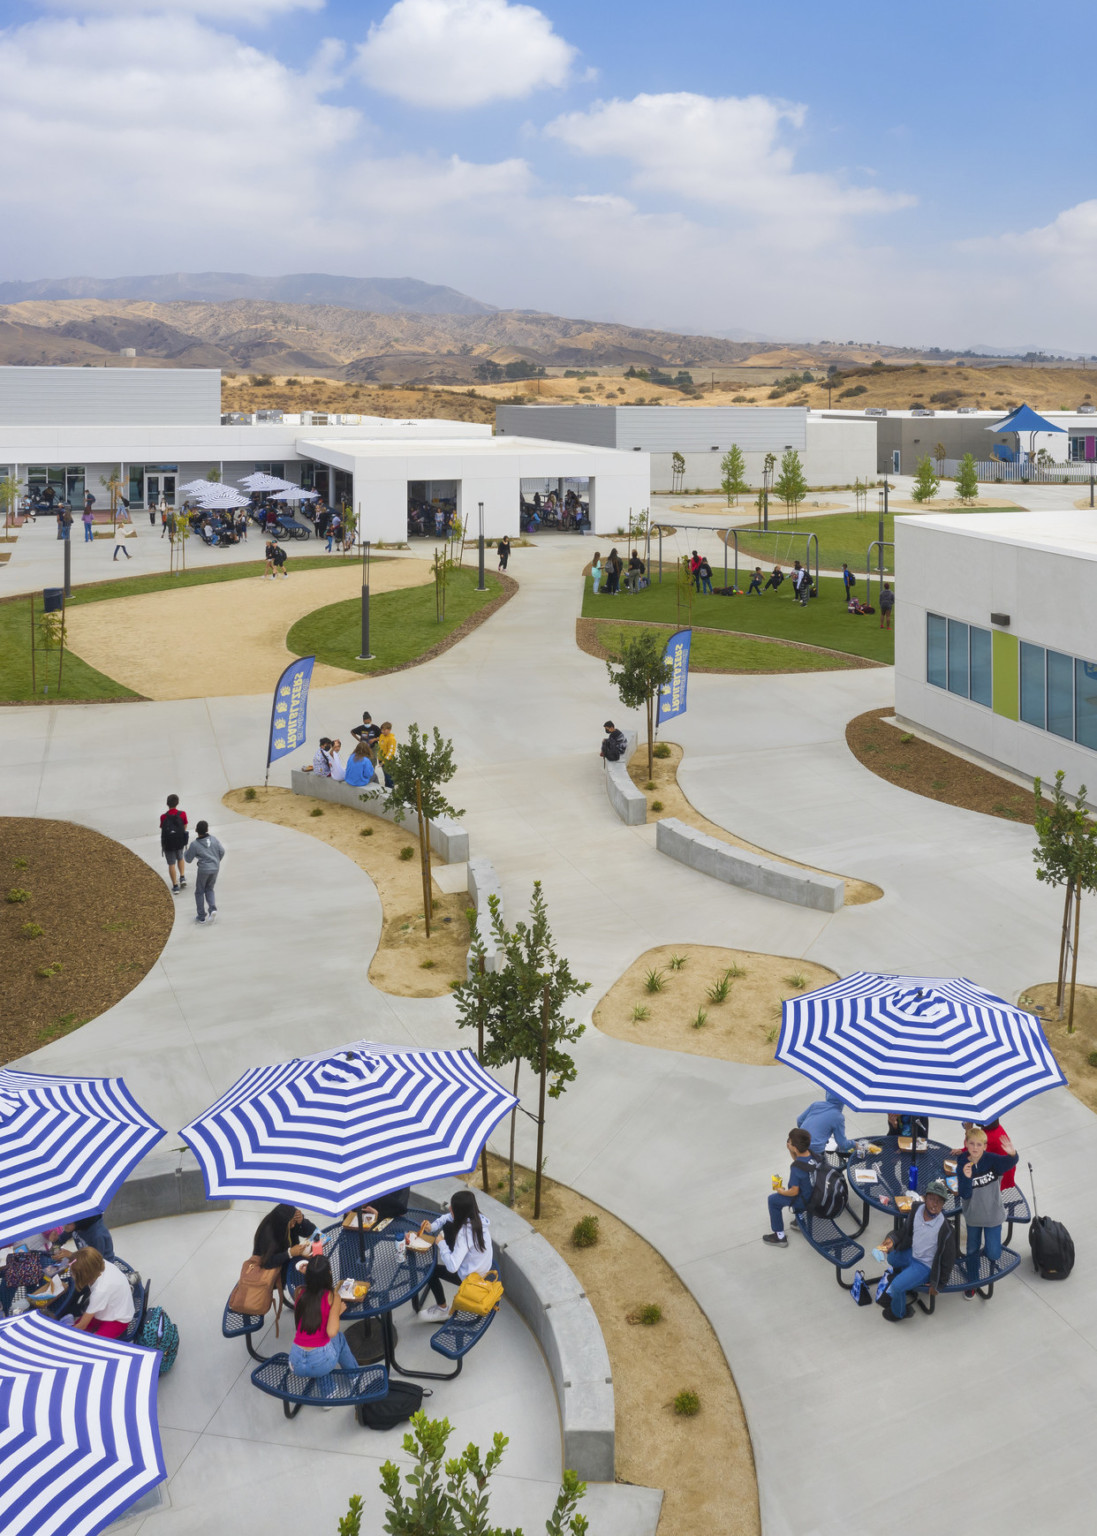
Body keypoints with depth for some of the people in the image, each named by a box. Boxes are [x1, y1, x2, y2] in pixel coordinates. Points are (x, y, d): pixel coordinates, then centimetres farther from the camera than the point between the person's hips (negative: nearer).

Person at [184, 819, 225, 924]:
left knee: (199, 892, 12)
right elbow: (222, 852, 3)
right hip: (215, 868, 4)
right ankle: (213, 908, -2)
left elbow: (188, 859, -4)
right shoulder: (213, 839, -2)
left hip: (204, 870, -4)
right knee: (209, 889, 21)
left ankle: (201, 916, 14)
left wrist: (186, 852, 18)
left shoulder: (194, 844, -12)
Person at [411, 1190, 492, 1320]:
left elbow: (452, 1267, -39)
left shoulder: (465, 1233, -36)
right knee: (447, 1226, 13)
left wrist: (441, 1244, -25)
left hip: (470, 1278, -8)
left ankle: (442, 1309, 26)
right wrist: (433, 1226, -8)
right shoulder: (476, 1217, -13)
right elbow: (448, 1216, 8)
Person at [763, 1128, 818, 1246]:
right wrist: (791, 1151, -6)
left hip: (806, 1201, -7)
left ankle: (780, 1236, 17)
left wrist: (781, 1191, -5)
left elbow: (794, 1192, -23)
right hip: (816, 1193, 7)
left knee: (773, 1200, 9)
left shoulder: (796, 1168, -32)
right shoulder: (811, 1152, -12)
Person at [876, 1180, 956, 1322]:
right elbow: (904, 1231, 2)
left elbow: (948, 1259, -18)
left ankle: (897, 1314, 16)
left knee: (897, 1286, -16)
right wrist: (892, 1240, -18)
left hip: (925, 1266, -7)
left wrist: (938, 1284, -9)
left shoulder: (945, 1229, -32)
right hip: (911, 1254, 7)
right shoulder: (916, 1210, -17)